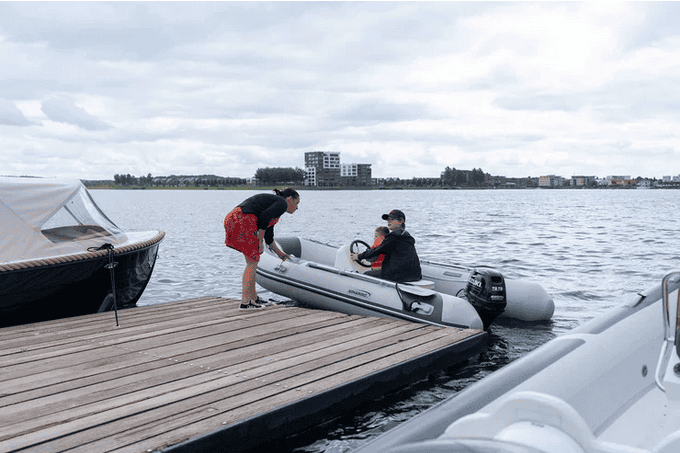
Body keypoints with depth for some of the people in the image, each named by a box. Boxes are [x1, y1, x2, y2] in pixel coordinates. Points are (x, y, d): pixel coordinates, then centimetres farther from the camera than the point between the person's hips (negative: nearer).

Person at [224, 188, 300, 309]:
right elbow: (265, 217, -16)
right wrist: (260, 241, -10)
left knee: (252, 261, 17)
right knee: (253, 262, -1)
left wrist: (280, 253, 46)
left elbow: (269, 237, 34)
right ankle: (245, 302, 0)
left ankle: (253, 297, 24)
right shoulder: (282, 203, 2)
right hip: (243, 222, -9)